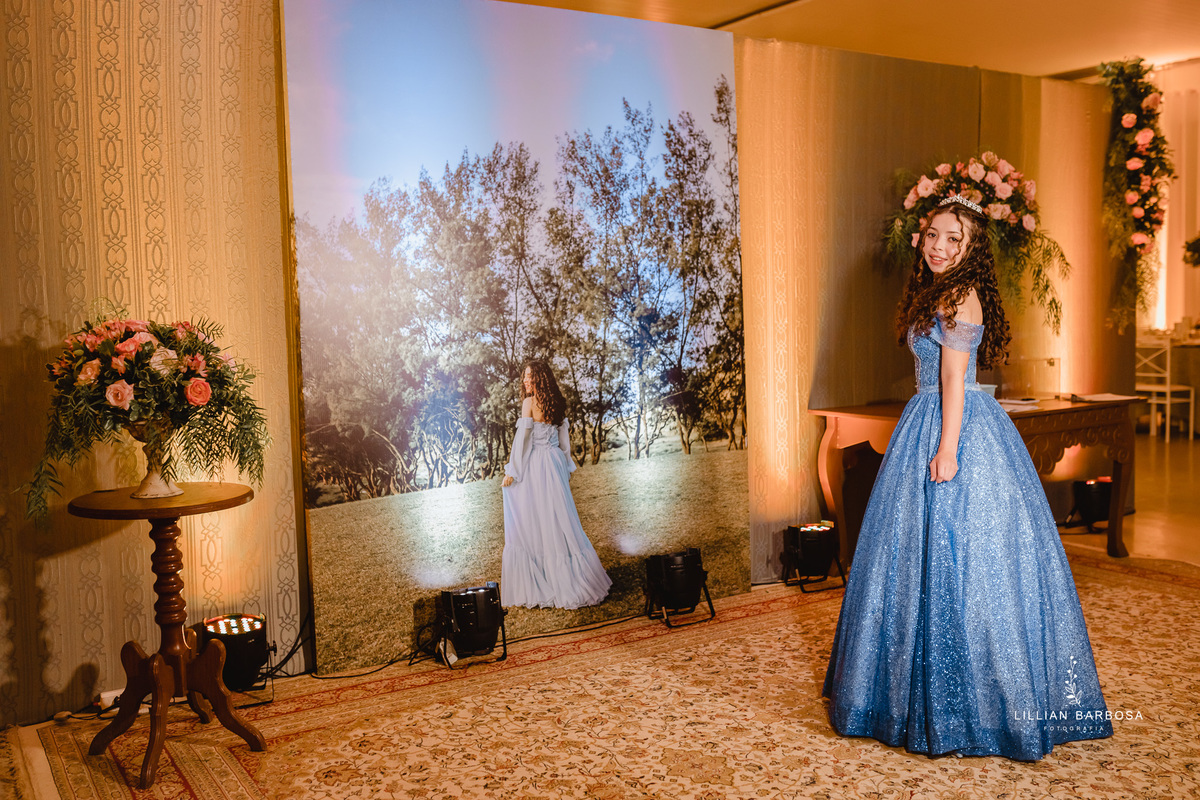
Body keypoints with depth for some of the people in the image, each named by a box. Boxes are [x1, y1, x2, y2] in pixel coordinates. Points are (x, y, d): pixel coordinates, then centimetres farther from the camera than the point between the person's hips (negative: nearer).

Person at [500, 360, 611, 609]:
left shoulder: (529, 402, -10)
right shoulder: (557, 403, 9)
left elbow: (522, 438, -12)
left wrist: (511, 472, -8)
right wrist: (566, 470, 21)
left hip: (534, 465, -7)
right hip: (555, 463, 7)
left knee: (532, 525, -1)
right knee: (561, 522, 11)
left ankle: (534, 586, 2)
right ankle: (570, 581, 16)